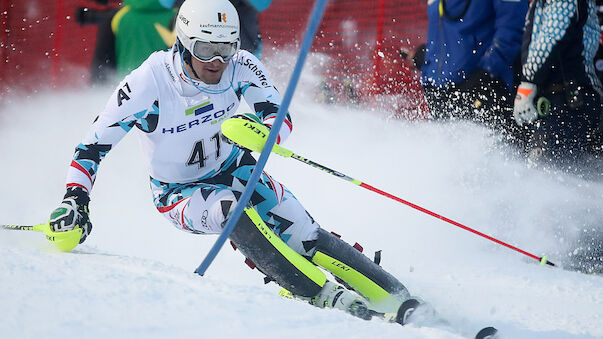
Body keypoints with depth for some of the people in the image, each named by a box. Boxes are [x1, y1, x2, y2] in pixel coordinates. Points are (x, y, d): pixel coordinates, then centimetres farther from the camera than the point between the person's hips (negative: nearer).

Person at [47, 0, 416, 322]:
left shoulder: (241, 68, -17)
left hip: (234, 170, 3)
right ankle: (323, 296, -32)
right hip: (181, 193, -3)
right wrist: (74, 201, -31)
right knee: (234, 209, -34)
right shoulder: (148, 84, -25)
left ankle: (398, 300, -12)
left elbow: (281, 119, -23)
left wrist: (259, 130, -46)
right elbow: (92, 146, -19)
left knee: (303, 234, -15)